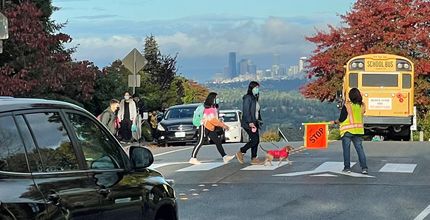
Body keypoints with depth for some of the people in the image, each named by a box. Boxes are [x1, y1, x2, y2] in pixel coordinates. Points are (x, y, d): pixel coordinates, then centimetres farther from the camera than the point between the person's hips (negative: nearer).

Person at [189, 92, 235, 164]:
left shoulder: (213, 108, 16)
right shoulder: (208, 108, -15)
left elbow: (216, 119, 17)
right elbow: (212, 119, -22)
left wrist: (223, 125, 6)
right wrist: (222, 125, -20)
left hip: (211, 128, 10)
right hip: (204, 127, -10)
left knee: (218, 142, 3)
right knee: (200, 142, -10)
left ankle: (225, 157, 0)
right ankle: (193, 158, -8)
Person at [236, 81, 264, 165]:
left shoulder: (255, 98, 17)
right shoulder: (248, 98, -10)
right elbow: (246, 111, -18)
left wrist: (259, 120, 13)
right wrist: (250, 122, -23)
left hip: (255, 123, 9)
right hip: (248, 123, -9)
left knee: (256, 141, 5)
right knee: (254, 140, -14)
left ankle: (254, 159, 7)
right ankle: (241, 152, -2)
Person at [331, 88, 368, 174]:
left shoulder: (347, 105, -12)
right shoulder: (362, 106, -1)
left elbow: (341, 119, -9)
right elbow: (360, 116, 9)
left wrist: (335, 122, 8)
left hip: (347, 130, -3)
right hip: (358, 130, 3)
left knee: (346, 148, 7)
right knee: (360, 148, 5)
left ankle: (347, 167, 9)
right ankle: (364, 168, -2)